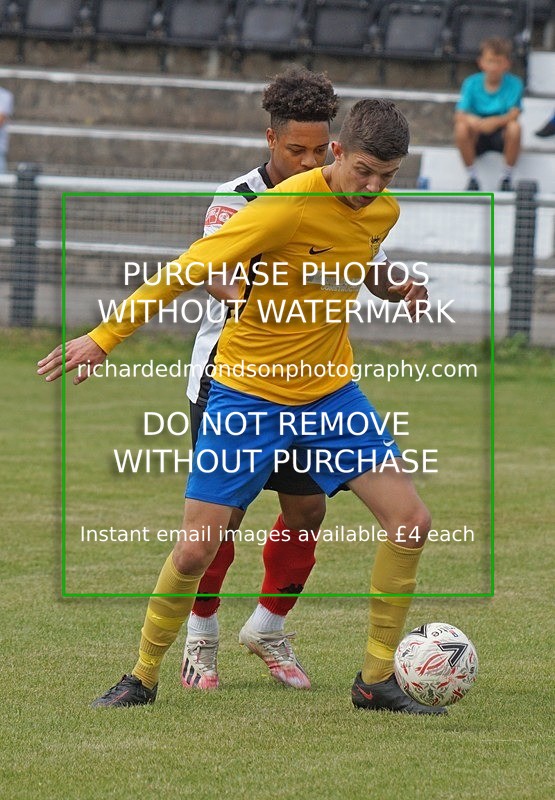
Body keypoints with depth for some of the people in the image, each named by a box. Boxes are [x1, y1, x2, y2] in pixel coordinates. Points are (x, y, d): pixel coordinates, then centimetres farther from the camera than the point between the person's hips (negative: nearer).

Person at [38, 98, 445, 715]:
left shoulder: (382, 211, -1)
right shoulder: (287, 207, -23)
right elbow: (189, 269, -21)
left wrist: (390, 290, 4)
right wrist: (105, 337, -22)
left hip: (331, 390, 5)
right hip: (249, 390, -5)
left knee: (410, 520, -7)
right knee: (196, 549, -7)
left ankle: (377, 680, 5)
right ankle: (142, 679, 16)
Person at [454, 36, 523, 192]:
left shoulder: (514, 84, -9)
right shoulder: (471, 83, -6)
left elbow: (514, 114, -21)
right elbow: (459, 115, -14)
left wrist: (495, 121, -41)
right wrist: (476, 122, -35)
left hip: (501, 135, -1)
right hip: (477, 138, 1)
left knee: (514, 127, -33)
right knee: (461, 127, -31)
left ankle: (507, 176, -11)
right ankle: (472, 177, -10)